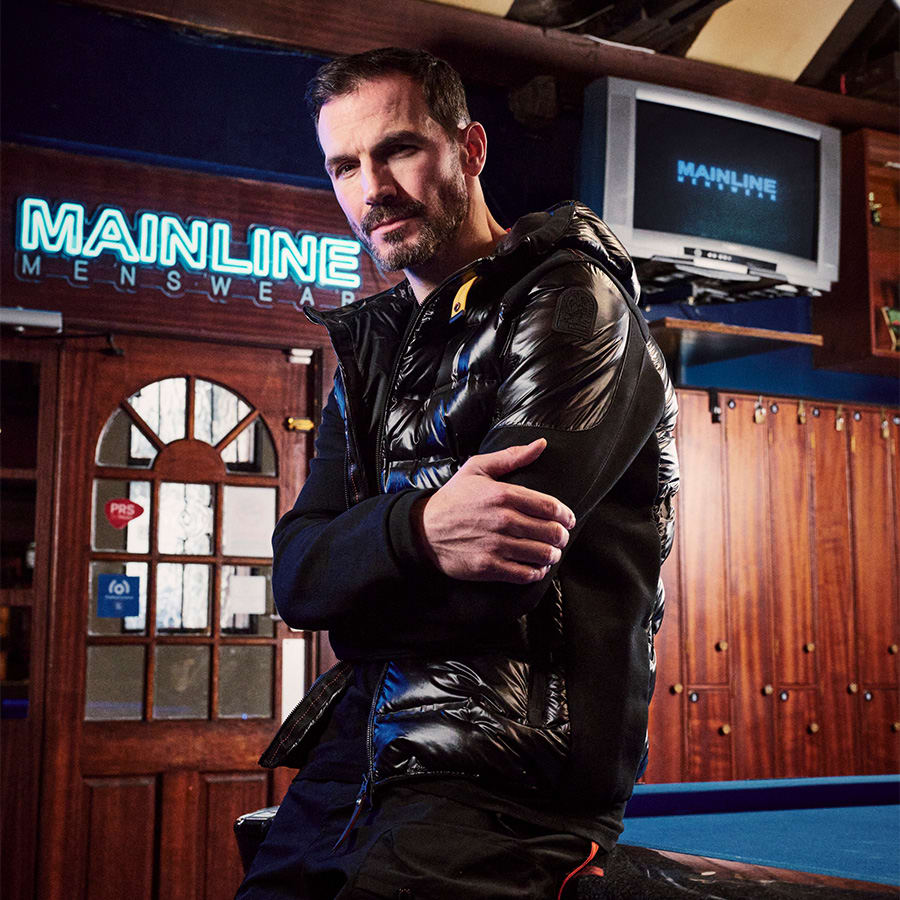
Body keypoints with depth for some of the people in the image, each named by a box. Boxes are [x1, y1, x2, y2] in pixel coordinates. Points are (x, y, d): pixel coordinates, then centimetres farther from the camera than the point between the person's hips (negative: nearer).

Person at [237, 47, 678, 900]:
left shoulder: (570, 301, -7)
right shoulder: (373, 346, 15)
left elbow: (490, 580, -18)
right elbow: (294, 577, 4)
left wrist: (348, 602, 1)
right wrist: (414, 532, -19)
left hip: (507, 778, -7)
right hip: (360, 750, 7)